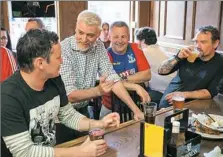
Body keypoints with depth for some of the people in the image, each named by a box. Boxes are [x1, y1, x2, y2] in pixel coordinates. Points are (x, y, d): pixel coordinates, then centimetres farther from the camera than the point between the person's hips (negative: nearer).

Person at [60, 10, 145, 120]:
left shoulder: (99, 47, -3)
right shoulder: (63, 50, -21)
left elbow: (113, 79, -4)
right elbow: (69, 95, -24)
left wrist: (136, 110, -12)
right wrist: (98, 91, -41)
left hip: (83, 109, 6)